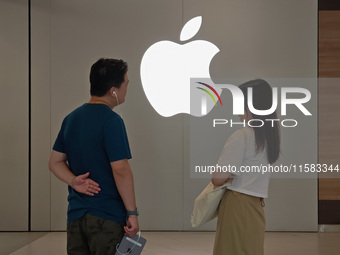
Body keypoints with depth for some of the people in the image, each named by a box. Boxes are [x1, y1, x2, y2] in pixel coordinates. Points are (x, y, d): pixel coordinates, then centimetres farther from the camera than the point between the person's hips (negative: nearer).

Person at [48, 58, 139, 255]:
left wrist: (74, 181, -5)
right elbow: (121, 170, -19)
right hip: (106, 216, -7)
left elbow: (55, 162, 11)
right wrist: (132, 213, -14)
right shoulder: (111, 121, -15)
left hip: (76, 215, 7)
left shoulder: (71, 118, 10)